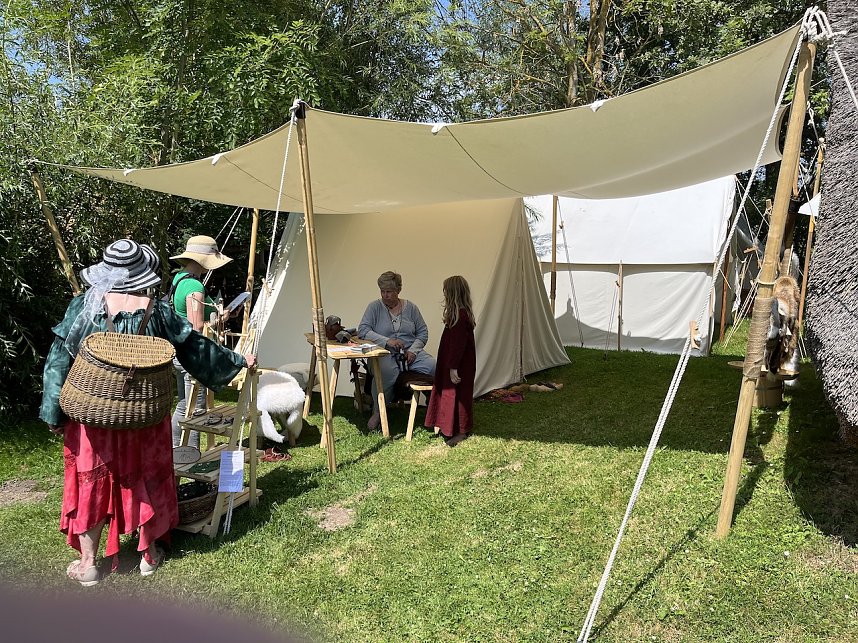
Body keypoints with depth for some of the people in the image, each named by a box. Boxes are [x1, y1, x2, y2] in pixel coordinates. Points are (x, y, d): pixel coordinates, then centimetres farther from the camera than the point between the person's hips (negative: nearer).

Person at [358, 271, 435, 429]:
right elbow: (363, 330, -6)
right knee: (387, 371, -38)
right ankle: (377, 412, -20)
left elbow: (423, 333, 13)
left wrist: (413, 350, -7)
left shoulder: (410, 307, 12)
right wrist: (387, 341, -19)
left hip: (411, 352, 3)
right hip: (385, 354, -2)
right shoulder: (375, 307, 5)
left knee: (436, 367, -26)